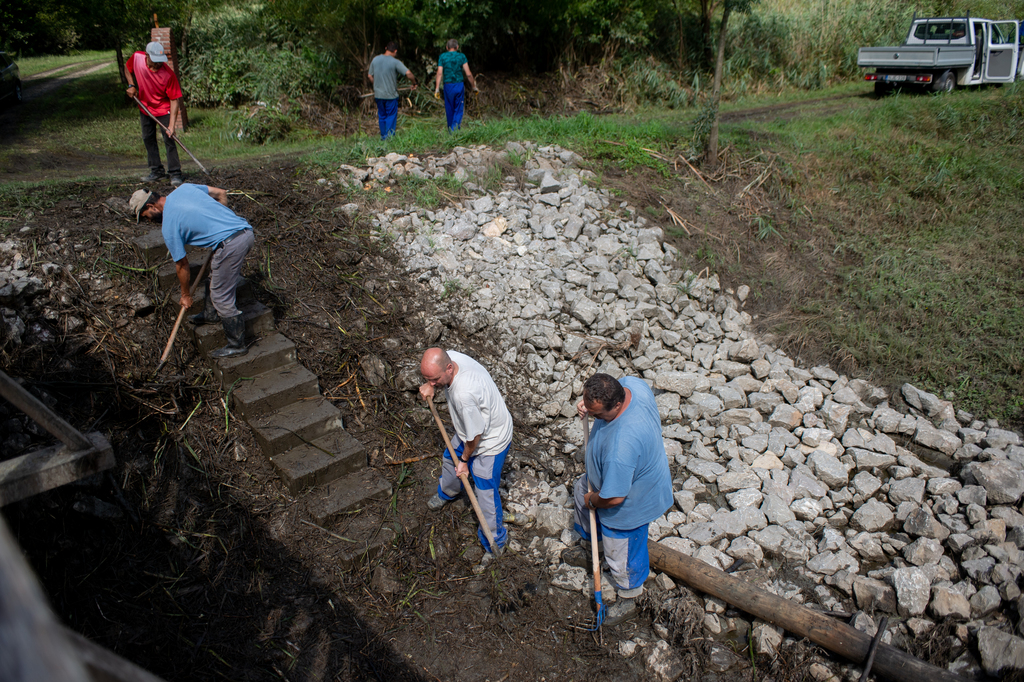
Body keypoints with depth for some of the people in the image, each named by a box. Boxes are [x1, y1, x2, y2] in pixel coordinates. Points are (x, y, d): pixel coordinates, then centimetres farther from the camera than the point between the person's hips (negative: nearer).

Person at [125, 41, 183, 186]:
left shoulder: (168, 74, -28)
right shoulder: (137, 58, -15)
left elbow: (174, 100, -25)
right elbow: (127, 68, 10)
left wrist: (171, 124, -30)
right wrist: (131, 85, -4)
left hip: (164, 110, -5)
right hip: (145, 107, 5)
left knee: (169, 140, -10)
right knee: (148, 139, 10)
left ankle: (175, 174, -3)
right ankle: (156, 171, 21)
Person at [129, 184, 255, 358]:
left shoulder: (169, 226, -1)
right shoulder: (184, 188, 16)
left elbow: (182, 265, 7)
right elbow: (221, 193, 20)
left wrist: (185, 295, 21)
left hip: (230, 245, -9)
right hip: (247, 231, 9)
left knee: (221, 298, 3)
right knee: (215, 274, 29)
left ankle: (237, 345, 11)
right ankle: (211, 314, 45)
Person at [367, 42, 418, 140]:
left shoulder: (375, 59, 3)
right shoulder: (395, 62, -13)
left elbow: (370, 76, 11)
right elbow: (408, 73, -21)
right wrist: (414, 83, -4)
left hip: (378, 95, 5)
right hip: (390, 95, -5)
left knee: (381, 116, 16)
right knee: (391, 116, 6)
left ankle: (383, 137, 24)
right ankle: (389, 137, 5)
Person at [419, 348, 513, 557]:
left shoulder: (464, 394, -45)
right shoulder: (449, 357, -21)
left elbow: (475, 434, -30)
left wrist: (465, 459, -12)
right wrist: (429, 387, -10)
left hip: (491, 441, -9)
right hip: (469, 430, 9)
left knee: (486, 493, 2)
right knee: (450, 458, 31)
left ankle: (495, 542, 26)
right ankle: (447, 492, 64)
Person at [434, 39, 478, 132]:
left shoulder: (442, 57, 4)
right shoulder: (461, 56, 3)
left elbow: (439, 73, -5)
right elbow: (468, 74, -2)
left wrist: (437, 89, -7)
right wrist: (474, 86, 7)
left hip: (448, 86, 1)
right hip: (459, 85, -1)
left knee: (449, 110, 11)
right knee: (458, 110, 3)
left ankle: (450, 132, 19)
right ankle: (455, 129, -14)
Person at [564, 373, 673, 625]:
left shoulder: (620, 447, -48)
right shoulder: (633, 384, -26)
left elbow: (613, 497, -35)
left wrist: (592, 501, -11)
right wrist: (588, 405, -16)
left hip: (630, 503, -9)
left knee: (622, 556, 18)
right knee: (581, 489, 33)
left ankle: (628, 601, 50)